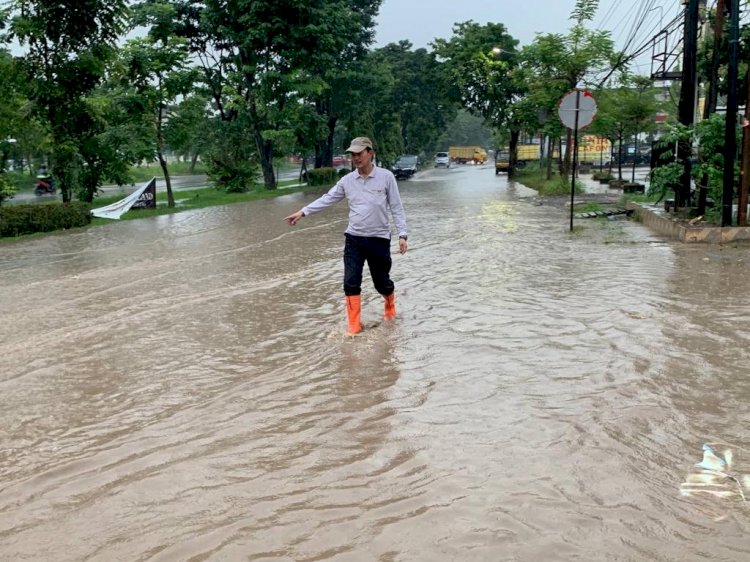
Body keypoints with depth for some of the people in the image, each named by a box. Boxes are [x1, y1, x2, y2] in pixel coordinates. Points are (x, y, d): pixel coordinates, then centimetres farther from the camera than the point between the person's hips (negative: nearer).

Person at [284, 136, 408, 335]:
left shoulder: (386, 177, -7)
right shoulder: (347, 180, 1)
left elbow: (396, 207, -5)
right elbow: (327, 199, 6)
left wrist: (402, 234, -10)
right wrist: (302, 212, -1)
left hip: (379, 239, -2)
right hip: (354, 239, 2)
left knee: (382, 282, 10)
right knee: (351, 283, -4)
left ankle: (390, 306, 42)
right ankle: (354, 324, 6)